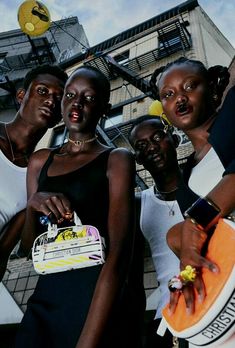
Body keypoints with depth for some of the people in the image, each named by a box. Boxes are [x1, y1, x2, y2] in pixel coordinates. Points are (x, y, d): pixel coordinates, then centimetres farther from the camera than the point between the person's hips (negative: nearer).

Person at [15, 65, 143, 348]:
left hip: (100, 303, -3)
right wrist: (33, 204, -11)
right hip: (44, 303, 4)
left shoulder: (117, 159, -6)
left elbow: (119, 253, -16)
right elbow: (28, 247, 10)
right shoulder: (40, 161, 8)